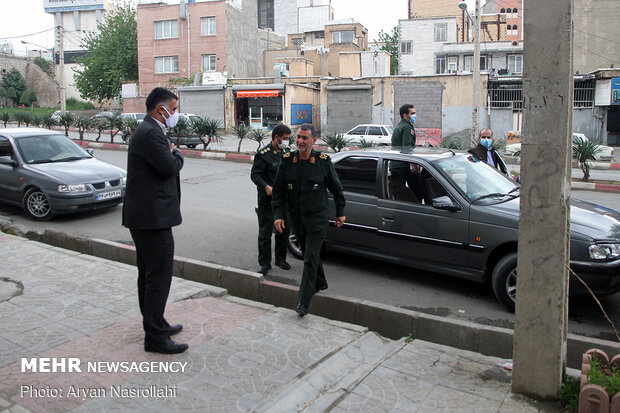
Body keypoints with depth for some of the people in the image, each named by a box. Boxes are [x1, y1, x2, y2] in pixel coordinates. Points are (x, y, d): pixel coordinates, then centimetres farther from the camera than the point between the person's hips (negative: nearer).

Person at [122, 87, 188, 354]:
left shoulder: (148, 131, 17)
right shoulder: (150, 133, -17)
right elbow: (169, 166, -21)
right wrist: (177, 154, -3)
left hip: (144, 215, 12)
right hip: (153, 216, -12)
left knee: (148, 274, 19)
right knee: (158, 275, -5)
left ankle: (154, 324, 32)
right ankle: (155, 336, 3)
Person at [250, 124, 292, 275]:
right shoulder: (263, 154, -10)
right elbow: (254, 174, -13)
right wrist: (266, 187, -28)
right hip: (267, 200, -7)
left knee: (283, 230, 14)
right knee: (265, 233, 0)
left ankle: (280, 259, 29)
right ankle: (264, 263, 10)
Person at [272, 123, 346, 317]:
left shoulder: (323, 161, -8)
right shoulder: (287, 160, -1)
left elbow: (336, 188, 4)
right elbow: (278, 191, 4)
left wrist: (340, 212, 8)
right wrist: (279, 215, -4)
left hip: (317, 216, -4)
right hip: (296, 216, 4)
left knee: (311, 257, -9)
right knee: (308, 252, 19)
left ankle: (303, 301, -7)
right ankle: (320, 283, 42)